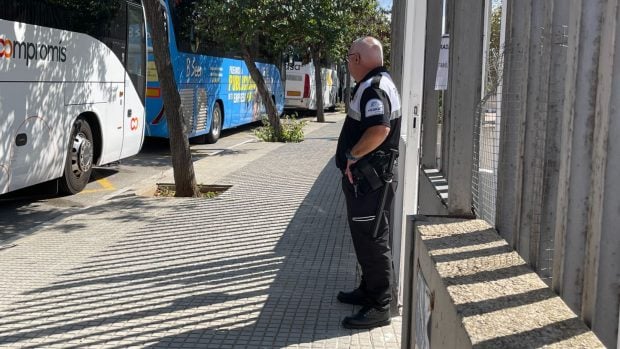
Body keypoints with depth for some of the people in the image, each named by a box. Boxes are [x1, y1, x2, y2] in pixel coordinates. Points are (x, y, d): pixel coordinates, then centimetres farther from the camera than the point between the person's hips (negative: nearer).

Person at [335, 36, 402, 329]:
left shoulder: (373, 88, -19)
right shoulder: (380, 82, 16)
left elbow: (379, 129, -34)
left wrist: (352, 156, -22)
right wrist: (354, 156, 16)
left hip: (368, 180, -11)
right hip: (368, 178, 11)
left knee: (372, 242, -4)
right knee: (366, 239, 21)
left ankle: (379, 307, 4)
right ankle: (369, 291, 34)